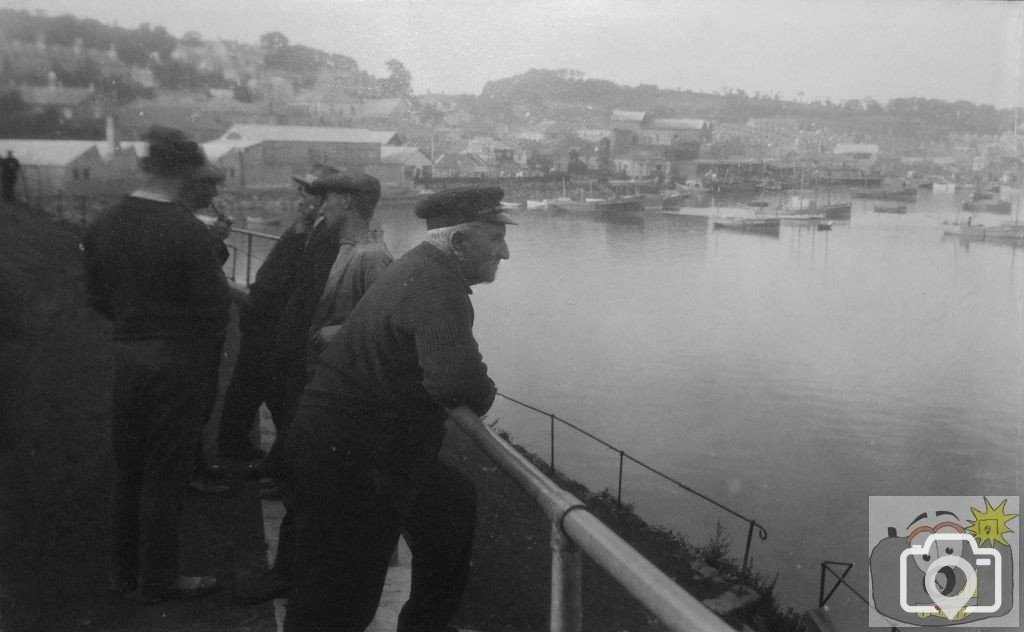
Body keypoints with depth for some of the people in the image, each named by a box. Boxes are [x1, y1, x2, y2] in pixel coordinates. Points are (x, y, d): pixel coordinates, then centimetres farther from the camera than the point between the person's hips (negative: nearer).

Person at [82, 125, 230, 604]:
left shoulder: (104, 224, 1)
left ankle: (125, 570, 31)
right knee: (165, 473, 6)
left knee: (128, 468, 18)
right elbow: (215, 308, -16)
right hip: (180, 359, -6)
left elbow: (97, 296, 9)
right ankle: (157, 579, 18)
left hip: (127, 353, 6)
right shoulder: (188, 232, -19)